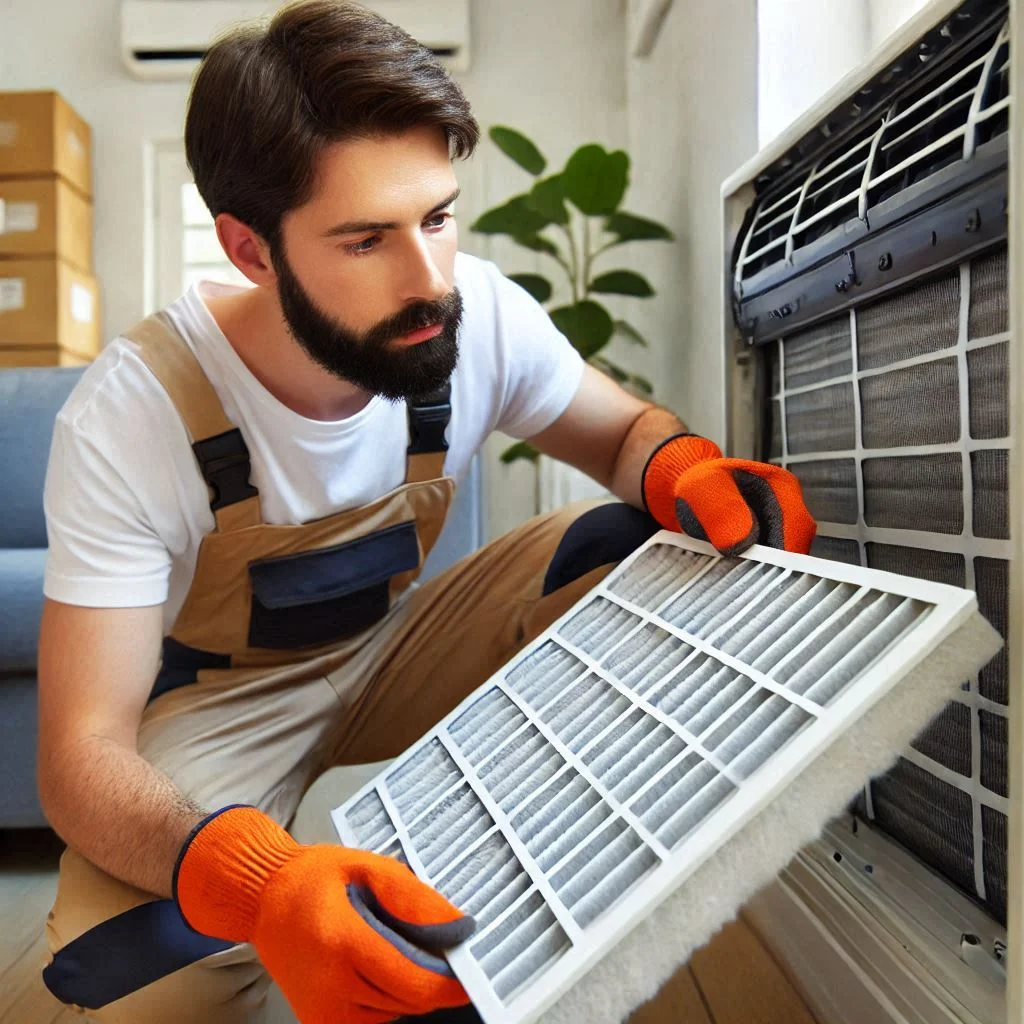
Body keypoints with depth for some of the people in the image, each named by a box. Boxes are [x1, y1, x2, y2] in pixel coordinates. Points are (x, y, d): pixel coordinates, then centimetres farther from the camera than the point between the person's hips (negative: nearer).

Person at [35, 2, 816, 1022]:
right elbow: (82, 751, -27)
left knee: (631, 550, -21)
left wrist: (681, 469, -28)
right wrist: (254, 880, -50)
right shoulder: (129, 416, -28)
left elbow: (624, 429, -1)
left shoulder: (481, 316, -18)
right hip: (218, 699, -3)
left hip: (392, 650, 4)